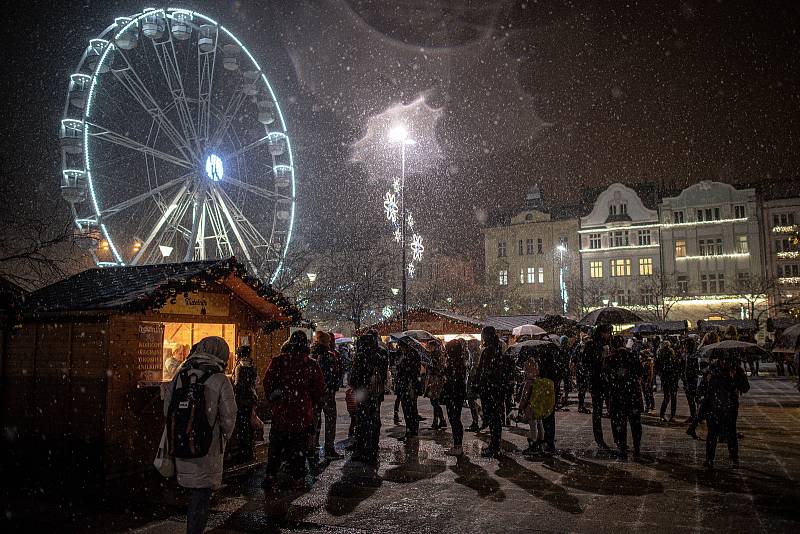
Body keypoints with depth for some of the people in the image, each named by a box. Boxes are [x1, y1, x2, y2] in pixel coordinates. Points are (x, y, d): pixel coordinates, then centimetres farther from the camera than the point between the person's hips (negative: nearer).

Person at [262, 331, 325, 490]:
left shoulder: (278, 361, -5)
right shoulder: (311, 365, -4)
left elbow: (267, 383, -2)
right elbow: (320, 388, 1)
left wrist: (272, 399, 13)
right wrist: (311, 404, 16)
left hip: (280, 411, 0)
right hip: (303, 413, 0)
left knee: (276, 446, 13)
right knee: (299, 447, 10)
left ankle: (270, 477, 13)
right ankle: (299, 479, 12)